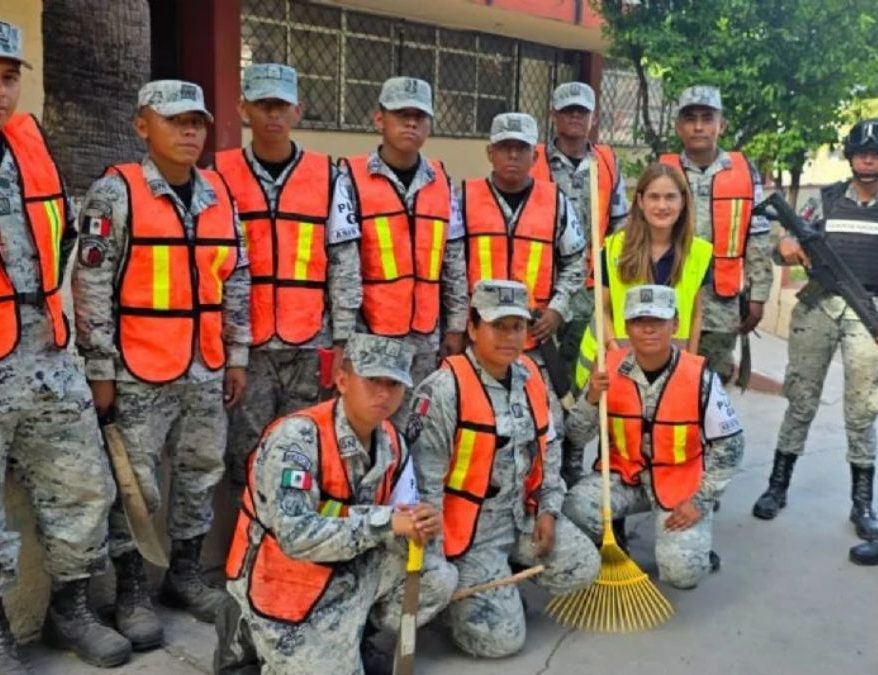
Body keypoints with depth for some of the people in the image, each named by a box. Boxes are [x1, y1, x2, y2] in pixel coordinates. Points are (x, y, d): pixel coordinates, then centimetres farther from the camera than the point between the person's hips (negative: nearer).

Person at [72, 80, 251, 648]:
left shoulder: (220, 194, 8)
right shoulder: (116, 192, -9)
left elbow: (236, 281, 12)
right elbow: (92, 287, -10)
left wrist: (236, 356, 10)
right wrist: (101, 371, -11)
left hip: (205, 370, 6)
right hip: (138, 373, -5)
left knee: (201, 473, 15)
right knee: (133, 485, 4)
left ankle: (186, 574, 32)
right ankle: (132, 593, 20)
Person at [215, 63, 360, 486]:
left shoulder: (327, 177, 6)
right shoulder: (220, 176, 4)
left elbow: (344, 262, 5)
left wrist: (341, 340, 2)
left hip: (309, 343, 1)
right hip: (245, 343, 0)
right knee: (246, 456, 2)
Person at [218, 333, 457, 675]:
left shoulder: (393, 443, -4)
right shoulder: (297, 437, -27)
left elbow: (401, 524, -7)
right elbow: (295, 536, -35)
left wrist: (421, 525, -31)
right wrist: (385, 523, -36)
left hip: (349, 571, 7)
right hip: (283, 583, -6)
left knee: (438, 577, -8)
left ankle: (348, 636, 14)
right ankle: (247, 634, 18)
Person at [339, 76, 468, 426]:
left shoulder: (441, 181, 10)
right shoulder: (352, 178, -4)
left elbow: (455, 261, 13)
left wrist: (455, 326, 10)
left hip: (426, 335, 4)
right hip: (368, 333, -4)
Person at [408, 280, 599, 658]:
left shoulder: (531, 377, 3)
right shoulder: (445, 388, -21)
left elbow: (549, 448, 14)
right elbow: (425, 474, -20)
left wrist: (548, 510, 6)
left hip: (523, 515, 7)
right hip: (468, 526, -7)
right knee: (501, 638, -10)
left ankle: (501, 578, 20)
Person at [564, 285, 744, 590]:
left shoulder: (700, 375, -16)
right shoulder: (609, 368, -9)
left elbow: (729, 444, -7)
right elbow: (576, 437, -5)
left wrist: (701, 501, -11)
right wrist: (591, 399, -25)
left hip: (681, 482, -2)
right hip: (623, 474, 2)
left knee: (682, 572, -18)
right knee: (575, 510, -26)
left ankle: (693, 544, 19)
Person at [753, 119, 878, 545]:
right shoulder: (826, 200, 7)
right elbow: (786, 251, 6)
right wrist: (786, 246, -18)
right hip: (818, 307, 0)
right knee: (801, 401, 7)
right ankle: (777, 486, 17)